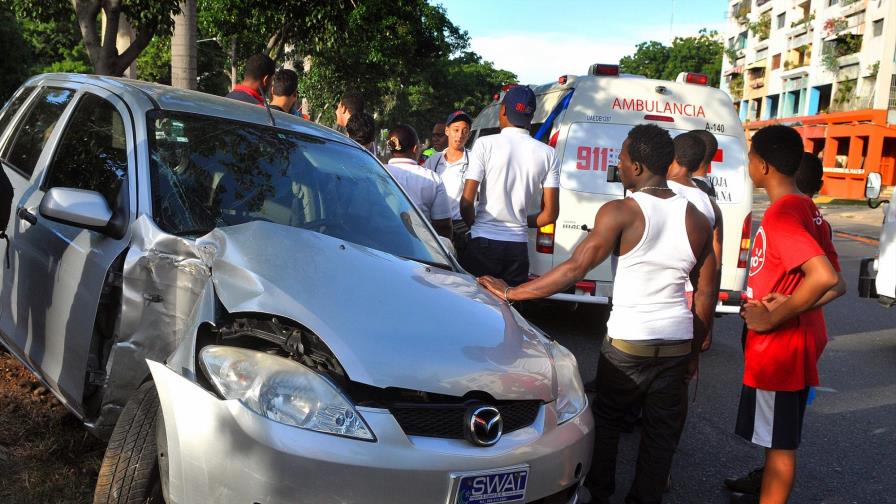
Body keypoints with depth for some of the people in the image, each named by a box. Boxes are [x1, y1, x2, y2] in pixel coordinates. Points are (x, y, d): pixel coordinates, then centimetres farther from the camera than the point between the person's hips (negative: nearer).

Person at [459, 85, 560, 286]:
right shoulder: (548, 154, 3)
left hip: (483, 243, -3)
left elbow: (466, 202, -10)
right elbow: (550, 214, 2)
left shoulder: (486, 144, -6)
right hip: (518, 247, 3)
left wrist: (474, 226, 9)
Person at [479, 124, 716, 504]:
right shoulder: (697, 219, 3)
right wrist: (694, 351, 17)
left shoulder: (621, 213, -14)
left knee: (605, 417, 18)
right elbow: (706, 294, 7)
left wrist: (510, 293, -10)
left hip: (628, 343, -4)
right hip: (678, 343, 4)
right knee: (661, 432, 14)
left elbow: (574, 269, -17)